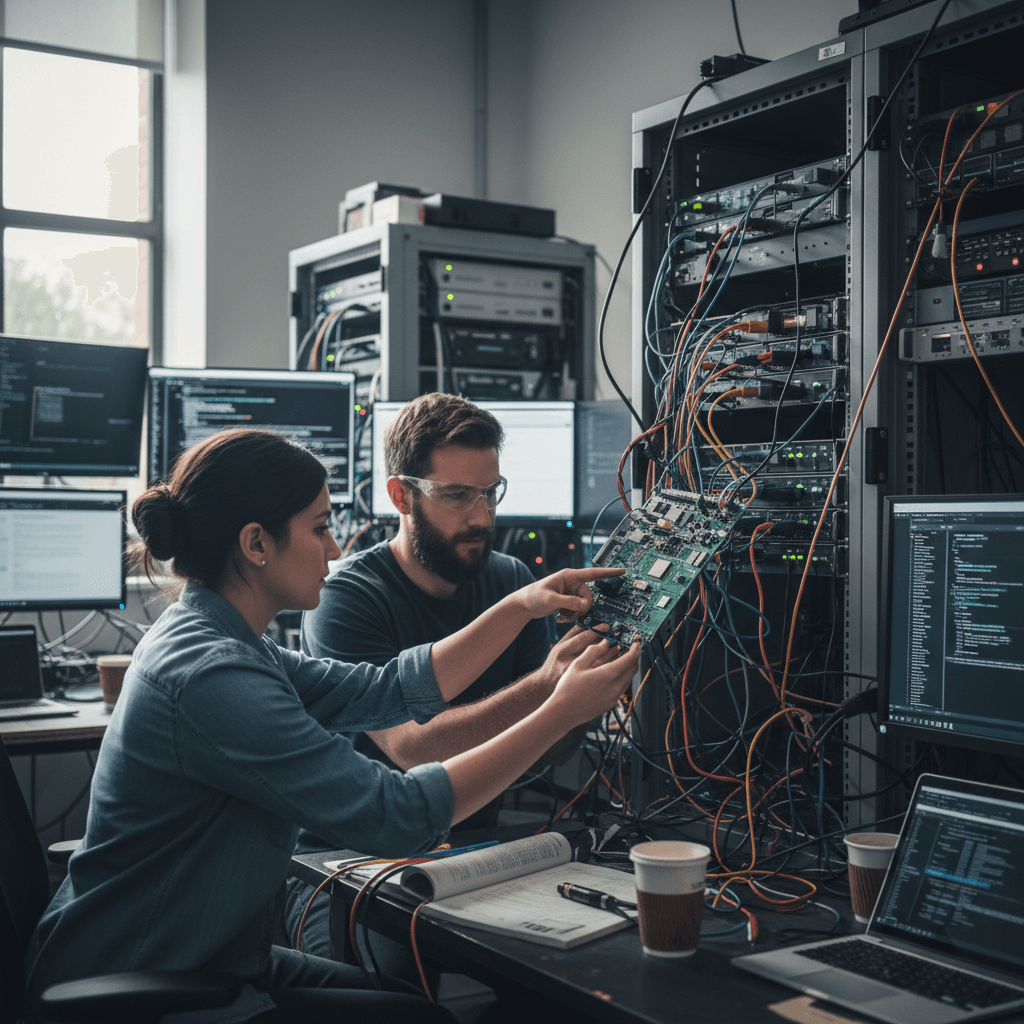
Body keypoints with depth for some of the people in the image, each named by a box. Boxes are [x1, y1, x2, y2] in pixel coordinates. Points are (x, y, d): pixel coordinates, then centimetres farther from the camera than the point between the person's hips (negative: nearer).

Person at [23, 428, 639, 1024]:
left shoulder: (219, 642, 5)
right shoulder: (211, 675, -27)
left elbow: (387, 691, 7)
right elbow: (396, 815, -28)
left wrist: (520, 608, 1)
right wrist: (562, 713, -22)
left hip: (208, 963, 9)